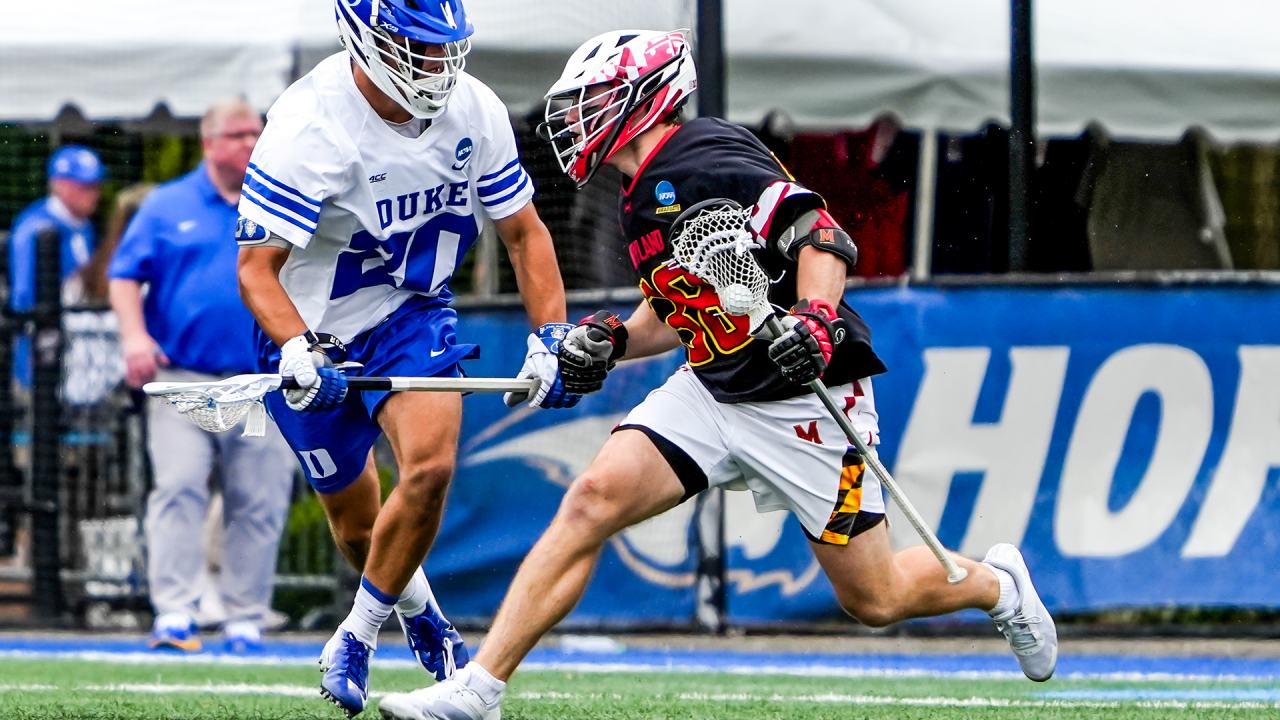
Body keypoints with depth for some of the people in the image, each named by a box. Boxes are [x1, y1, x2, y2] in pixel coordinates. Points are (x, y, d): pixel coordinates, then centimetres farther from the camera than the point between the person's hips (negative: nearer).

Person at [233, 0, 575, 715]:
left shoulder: (474, 110, -12)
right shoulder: (309, 125, -28)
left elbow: (524, 231, 2)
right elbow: (258, 267, -30)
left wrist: (551, 338, -9)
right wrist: (300, 353, -46)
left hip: (413, 314, 3)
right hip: (314, 330, -3)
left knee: (430, 466, -22)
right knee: (357, 518, 7)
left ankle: (358, 636, -2)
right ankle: (421, 614, 40)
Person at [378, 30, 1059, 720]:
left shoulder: (703, 159, -18)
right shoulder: (644, 199, 11)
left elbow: (823, 236, -26)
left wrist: (816, 318, -42)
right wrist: (612, 341, 6)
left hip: (807, 404, -8)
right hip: (711, 392, 8)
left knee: (874, 600, 0)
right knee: (595, 498, -14)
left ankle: (995, 583, 33)